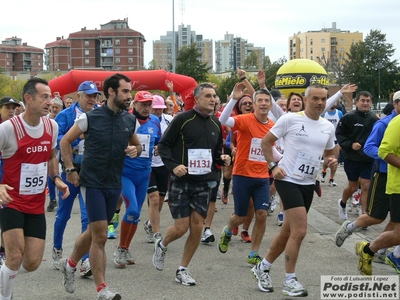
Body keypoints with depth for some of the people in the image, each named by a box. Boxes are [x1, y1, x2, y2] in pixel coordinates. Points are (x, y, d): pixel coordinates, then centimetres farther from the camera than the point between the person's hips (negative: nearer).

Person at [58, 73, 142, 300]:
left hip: (114, 184, 5)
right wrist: (70, 170, -7)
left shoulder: (130, 121, 3)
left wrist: (135, 150, -6)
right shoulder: (90, 118, -9)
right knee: (100, 235, -8)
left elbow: (138, 145, 17)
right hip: (92, 182, -5)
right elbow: (65, 142, 0)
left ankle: (70, 264, 42)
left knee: (95, 232, 17)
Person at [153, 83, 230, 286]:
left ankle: (183, 270, 16)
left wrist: (222, 159, 1)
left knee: (197, 227, 1)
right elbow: (163, 145, -6)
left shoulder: (216, 124, 10)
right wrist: (173, 165, -19)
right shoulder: (183, 119, -8)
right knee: (181, 227, -5)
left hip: (204, 183, 5)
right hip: (181, 181, -5)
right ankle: (161, 246, 29)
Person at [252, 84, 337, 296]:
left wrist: (332, 160, -1)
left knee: (288, 231, 15)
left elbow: (328, 153, 21)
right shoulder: (290, 119, -10)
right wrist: (273, 166, -11)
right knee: (299, 231, -14)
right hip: (288, 180, -7)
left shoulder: (328, 127, 7)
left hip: (308, 184, 7)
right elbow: (266, 142, -2)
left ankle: (263, 268, 33)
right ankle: (289, 281, 1)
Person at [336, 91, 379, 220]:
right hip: (352, 158, -2)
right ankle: (342, 204, 41)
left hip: (369, 160, 2)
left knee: (366, 187, 0)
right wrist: (350, 144, -19)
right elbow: (339, 134, -7)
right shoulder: (349, 117, -10)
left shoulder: (374, 119, -2)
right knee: (353, 187, 12)